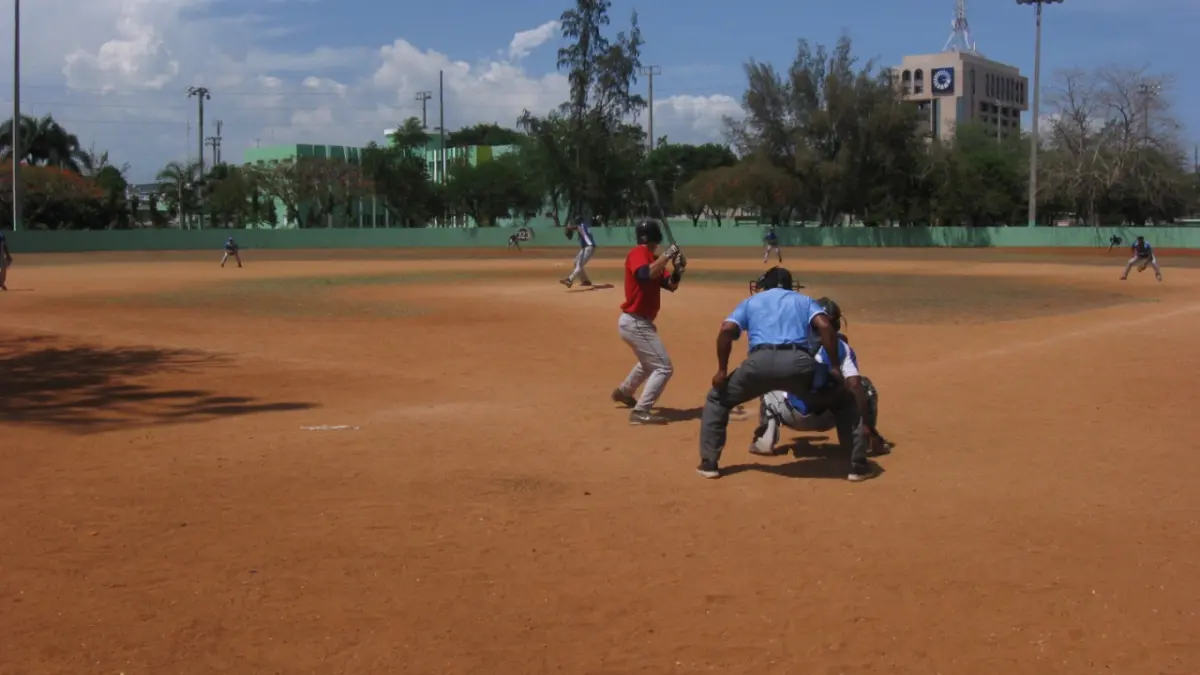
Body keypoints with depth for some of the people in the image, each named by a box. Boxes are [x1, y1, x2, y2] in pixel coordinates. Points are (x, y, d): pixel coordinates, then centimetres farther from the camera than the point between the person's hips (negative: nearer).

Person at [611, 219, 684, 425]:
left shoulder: (652, 258, 12)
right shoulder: (639, 252, -14)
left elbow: (670, 285, 8)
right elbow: (646, 274, -35)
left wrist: (677, 269, -10)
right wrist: (666, 256, -27)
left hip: (637, 322, 10)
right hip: (635, 322, -10)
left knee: (649, 362, 32)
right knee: (663, 368, -11)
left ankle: (624, 392, 50)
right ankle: (640, 412, -10)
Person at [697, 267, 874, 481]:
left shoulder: (750, 302, 29)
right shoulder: (804, 300, 29)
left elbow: (727, 330, 10)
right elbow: (825, 326, 6)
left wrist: (722, 370, 15)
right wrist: (834, 366, 8)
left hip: (760, 362, 0)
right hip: (798, 363, 0)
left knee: (717, 399, 27)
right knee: (845, 401, 24)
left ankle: (709, 463, 19)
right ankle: (858, 465, 16)